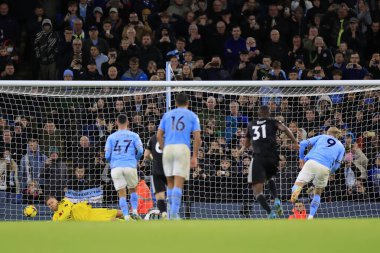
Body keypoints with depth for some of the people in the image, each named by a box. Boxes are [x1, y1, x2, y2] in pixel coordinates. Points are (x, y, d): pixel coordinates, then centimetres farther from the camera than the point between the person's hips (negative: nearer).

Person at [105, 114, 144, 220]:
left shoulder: (111, 137, 10)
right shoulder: (134, 136, 9)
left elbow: (107, 155, 5)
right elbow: (140, 151, 0)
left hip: (116, 167, 0)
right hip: (130, 166, 0)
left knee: (122, 194, 0)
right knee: (133, 190, 19)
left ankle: (126, 217, -10)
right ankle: (134, 211, 3)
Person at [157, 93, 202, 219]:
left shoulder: (167, 115, 16)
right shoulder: (192, 116, 9)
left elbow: (159, 135, 10)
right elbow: (197, 138, 2)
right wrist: (195, 157, 6)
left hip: (168, 148, 3)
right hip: (183, 148, -3)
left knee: (170, 183, 12)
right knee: (178, 184, -7)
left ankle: (172, 212, 12)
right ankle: (174, 213, -18)